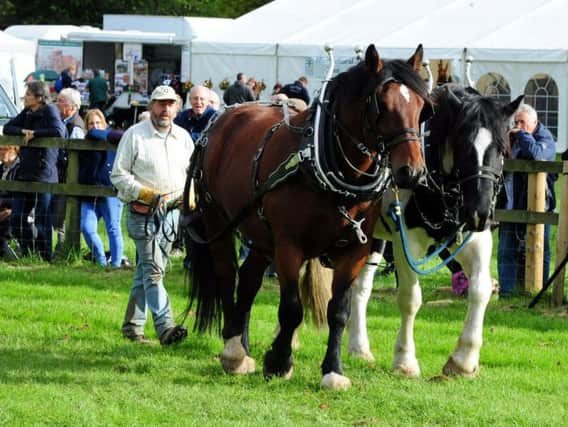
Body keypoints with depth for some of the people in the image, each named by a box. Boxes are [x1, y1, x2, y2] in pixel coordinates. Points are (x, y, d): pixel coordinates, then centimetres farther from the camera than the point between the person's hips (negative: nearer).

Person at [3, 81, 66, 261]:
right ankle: (28, 254, 21)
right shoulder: (27, 113, 14)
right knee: (17, 219, 9)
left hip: (44, 174, -8)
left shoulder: (49, 111, -8)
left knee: (42, 220, -4)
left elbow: (59, 132, -23)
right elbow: (7, 128, 14)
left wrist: (34, 133, -14)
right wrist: (23, 131, -6)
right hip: (25, 174, 8)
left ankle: (45, 258, 3)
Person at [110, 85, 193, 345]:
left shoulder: (183, 137, 9)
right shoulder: (134, 135, -5)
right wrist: (146, 194, -17)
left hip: (172, 212, 6)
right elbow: (118, 175, -6)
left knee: (146, 270, 13)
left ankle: (132, 326, 20)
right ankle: (165, 327, -22)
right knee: (154, 270, -13)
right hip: (143, 213, -6)